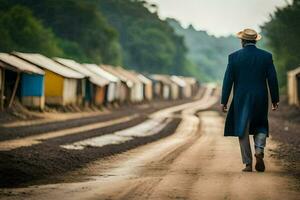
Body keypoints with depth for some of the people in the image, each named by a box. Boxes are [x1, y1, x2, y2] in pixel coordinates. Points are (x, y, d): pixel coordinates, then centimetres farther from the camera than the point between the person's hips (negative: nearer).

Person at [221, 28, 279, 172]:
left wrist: (224, 101, 1)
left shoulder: (234, 57, -4)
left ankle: (248, 164, 4)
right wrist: (275, 100, 8)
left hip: (241, 100, -1)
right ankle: (259, 150, -8)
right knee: (260, 127, 18)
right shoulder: (266, 56, -1)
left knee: (243, 131, 6)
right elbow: (272, 79, -1)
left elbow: (228, 80, -4)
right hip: (261, 100, 1)